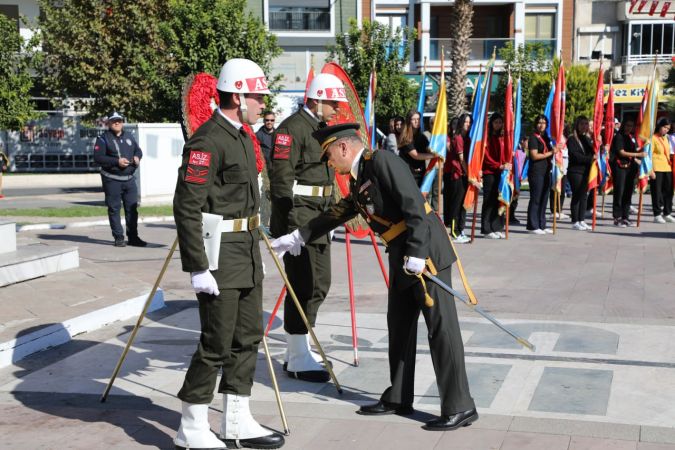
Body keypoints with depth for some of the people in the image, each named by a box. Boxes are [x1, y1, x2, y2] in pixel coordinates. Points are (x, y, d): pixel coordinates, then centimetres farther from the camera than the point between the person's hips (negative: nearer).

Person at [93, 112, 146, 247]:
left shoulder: (129, 136, 14)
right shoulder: (103, 138, -4)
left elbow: (138, 150, 24)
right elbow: (98, 157, -13)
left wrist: (137, 157, -1)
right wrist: (117, 161, -21)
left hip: (129, 179, 5)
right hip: (112, 180, -5)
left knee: (132, 208, 6)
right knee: (114, 209, -1)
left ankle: (133, 237, 13)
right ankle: (118, 237, 6)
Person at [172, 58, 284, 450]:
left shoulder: (243, 136, 14)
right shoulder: (208, 141, -16)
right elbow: (186, 208, -21)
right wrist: (198, 268, -23)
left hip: (247, 253, 10)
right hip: (219, 256, -10)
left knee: (248, 338, 13)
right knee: (217, 344, -4)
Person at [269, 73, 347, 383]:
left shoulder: (322, 128, 17)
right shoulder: (292, 128, -14)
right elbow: (281, 177, -20)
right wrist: (294, 225, -21)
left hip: (318, 217, 10)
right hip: (297, 217, -10)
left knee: (319, 284, 14)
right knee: (303, 285, -7)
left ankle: (297, 351, 26)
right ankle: (298, 360, 3)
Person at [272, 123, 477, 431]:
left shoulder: (381, 162, -13)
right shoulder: (358, 179, 16)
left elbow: (415, 205, -20)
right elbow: (340, 213, 28)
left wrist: (416, 253, -25)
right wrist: (299, 237, 31)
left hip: (425, 250, -10)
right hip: (401, 256, 10)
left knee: (441, 326, -6)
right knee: (399, 324, 15)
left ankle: (459, 407, -1)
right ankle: (398, 398, 27)